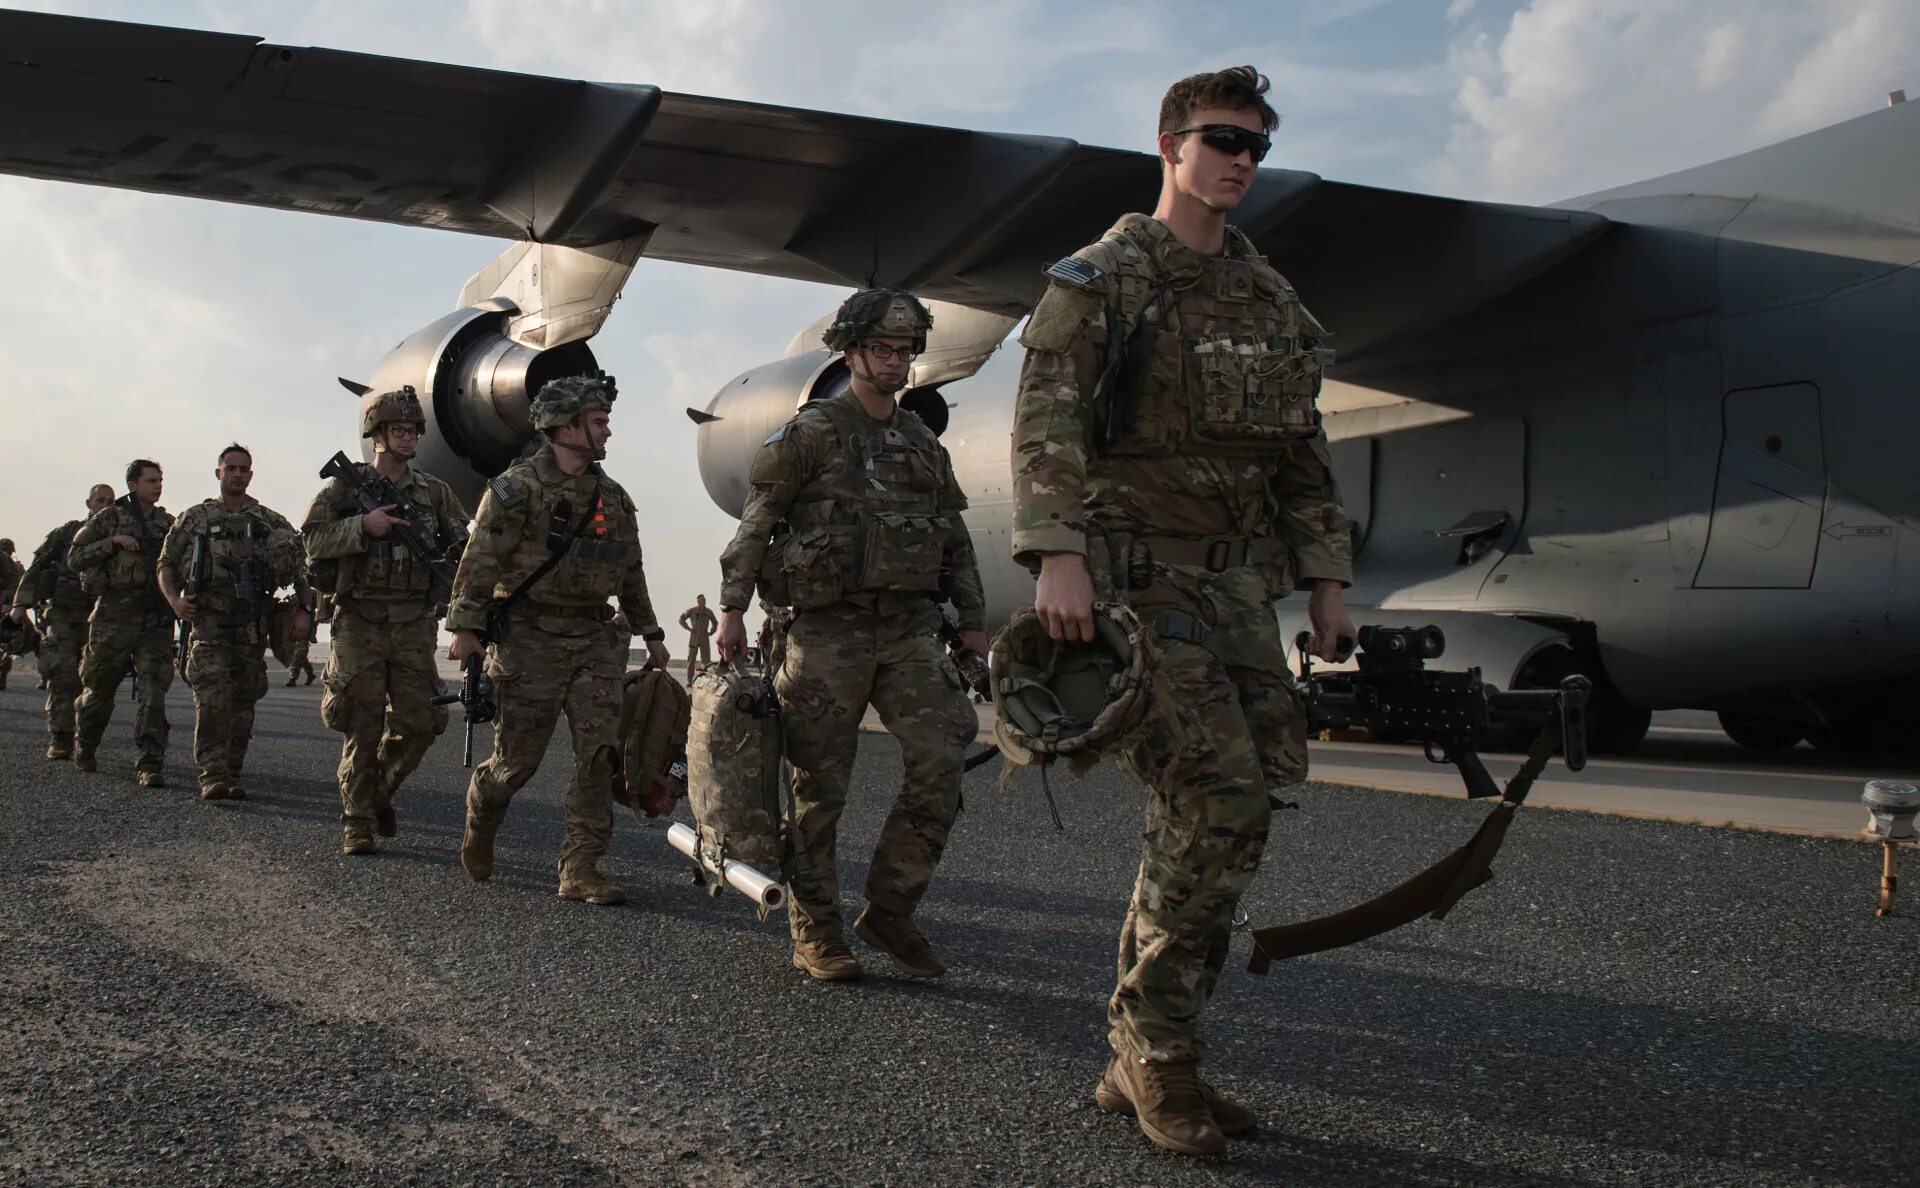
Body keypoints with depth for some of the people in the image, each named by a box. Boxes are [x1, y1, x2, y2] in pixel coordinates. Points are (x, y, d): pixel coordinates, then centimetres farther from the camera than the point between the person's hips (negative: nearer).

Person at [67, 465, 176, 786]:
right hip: (114, 617, -1)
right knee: (98, 689, 11)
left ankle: (150, 766, -11)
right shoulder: (108, 518, 3)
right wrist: (112, 542, -12)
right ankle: (83, 749, 36)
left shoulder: (168, 524, 12)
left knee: (152, 693, -9)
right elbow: (75, 557, -1)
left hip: (156, 619, 2)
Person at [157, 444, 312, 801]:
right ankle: (212, 776, -15)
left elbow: (302, 569, 8)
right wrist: (174, 599, -8)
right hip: (208, 625, -2)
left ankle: (233, 776, 13)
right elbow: (166, 564, 10)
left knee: (243, 705, 5)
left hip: (252, 628, 2)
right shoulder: (194, 518, 9)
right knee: (213, 700, -15)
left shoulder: (272, 523, 10)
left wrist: (304, 609, -5)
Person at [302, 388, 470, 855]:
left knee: (418, 722, 0)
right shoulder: (345, 486, 4)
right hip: (360, 620, -2)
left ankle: (380, 793, 26)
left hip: (414, 623, 3)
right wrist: (362, 525, -15)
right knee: (363, 728, -2)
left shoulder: (435, 492, 10)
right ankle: (357, 821, 9)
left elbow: (466, 542, 15)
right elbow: (312, 538, -3)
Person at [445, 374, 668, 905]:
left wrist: (650, 634, 22)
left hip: (591, 639, 5)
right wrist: (466, 627, -14)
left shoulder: (612, 497, 13)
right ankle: (479, 823, 32)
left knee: (600, 752, -6)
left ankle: (580, 869, -2)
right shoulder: (517, 487, -6)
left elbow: (630, 573, 21)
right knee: (518, 756, 0)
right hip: (529, 638, -5)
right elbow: (481, 559, -9)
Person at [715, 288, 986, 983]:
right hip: (828, 631, -4)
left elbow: (956, 540, 21)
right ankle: (814, 933, 13)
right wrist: (731, 607, -10)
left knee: (942, 755, -11)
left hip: (908, 629, 4)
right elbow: (756, 524, -3)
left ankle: (890, 911, 2)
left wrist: (973, 621, 15)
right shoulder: (810, 433, 0)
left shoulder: (924, 444, 16)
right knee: (820, 786, 1)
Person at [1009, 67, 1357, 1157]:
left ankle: (1143, 1062, 13)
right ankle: (1156, 1048, -2)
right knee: (1219, 794, -18)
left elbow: (1303, 454, 20)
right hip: (1133, 569, -6)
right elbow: (1047, 419, -13)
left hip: (1239, 583, 7)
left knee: (1222, 811, 1)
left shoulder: (1272, 299, 19)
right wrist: (1058, 554, -27)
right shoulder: (1102, 277, 0)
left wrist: (1328, 584, 13)